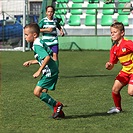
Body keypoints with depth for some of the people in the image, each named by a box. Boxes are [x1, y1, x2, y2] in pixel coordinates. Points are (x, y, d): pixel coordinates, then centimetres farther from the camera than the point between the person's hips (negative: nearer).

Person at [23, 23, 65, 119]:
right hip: (50, 72, 10)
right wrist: (31, 62, 21)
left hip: (50, 72, -10)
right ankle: (58, 111, 15)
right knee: (42, 93, 12)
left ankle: (56, 105, -2)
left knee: (37, 92, -11)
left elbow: (47, 57, -28)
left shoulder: (37, 45, -16)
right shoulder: (39, 43, 15)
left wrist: (39, 71, -25)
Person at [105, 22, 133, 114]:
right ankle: (118, 108, 25)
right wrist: (108, 65, -18)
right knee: (115, 89, 3)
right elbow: (112, 65, 5)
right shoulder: (114, 49, 3)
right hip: (125, 71, 7)